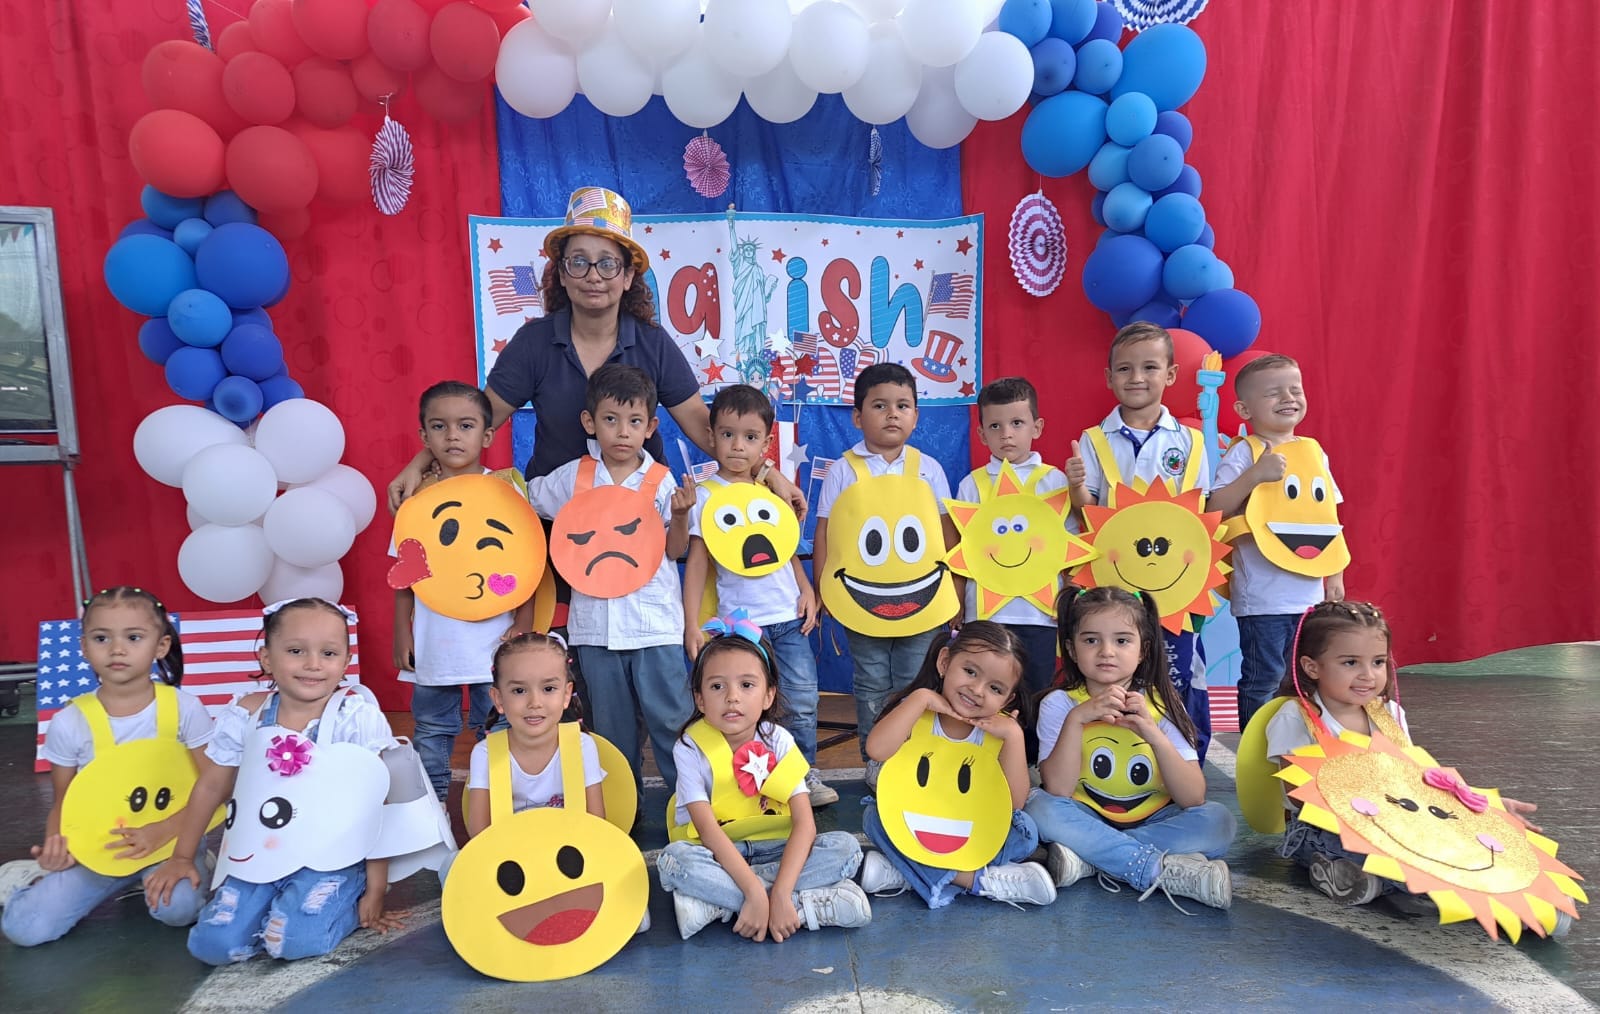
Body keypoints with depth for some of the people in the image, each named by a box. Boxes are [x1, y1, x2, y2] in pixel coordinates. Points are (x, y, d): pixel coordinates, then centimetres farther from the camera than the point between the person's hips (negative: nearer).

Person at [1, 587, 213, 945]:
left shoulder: (184, 708, -10)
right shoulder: (69, 723, -6)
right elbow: (63, 804, 4)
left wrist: (162, 831, -21)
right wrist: (56, 846, -17)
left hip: (171, 838, -2)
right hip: (98, 848, 2)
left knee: (177, 908, -30)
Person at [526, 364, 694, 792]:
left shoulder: (661, 480, -2)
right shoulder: (572, 477, 2)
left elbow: (675, 550, 1)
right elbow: (522, 500, 16)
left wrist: (680, 514, -16)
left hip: (655, 619, -2)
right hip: (595, 621, 2)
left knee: (670, 716, 1)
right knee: (611, 724, 14)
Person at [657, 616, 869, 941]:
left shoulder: (778, 741, -10)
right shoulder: (690, 747, -14)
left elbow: (804, 822, -19)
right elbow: (708, 829, -23)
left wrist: (780, 894, -33)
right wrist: (755, 891, -35)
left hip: (771, 847, 2)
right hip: (716, 853, -2)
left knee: (845, 847, -23)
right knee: (674, 859, -35)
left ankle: (715, 902, -24)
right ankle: (813, 904, -30)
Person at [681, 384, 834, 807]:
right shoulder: (706, 494, -5)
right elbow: (697, 560, -6)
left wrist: (807, 591, 6)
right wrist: (692, 624, -10)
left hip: (788, 616, 4)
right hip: (740, 621, -4)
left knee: (803, 700, 7)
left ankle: (804, 773, 24)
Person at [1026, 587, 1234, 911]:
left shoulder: (1161, 705, -5)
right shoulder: (1059, 703, -8)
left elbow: (1193, 799, -14)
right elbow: (1057, 791, -20)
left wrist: (1153, 733, -29)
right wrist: (1077, 719, -30)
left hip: (1152, 821, 2)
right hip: (1086, 821, -1)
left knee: (1217, 820, -23)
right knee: (1040, 807, -30)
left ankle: (1091, 858, -24)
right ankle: (1161, 870, -27)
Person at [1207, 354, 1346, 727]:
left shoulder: (1314, 451, 10)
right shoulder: (1243, 454, -9)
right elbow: (1215, 509, -19)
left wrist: (1335, 575, 13)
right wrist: (1256, 474, -28)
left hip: (1310, 591, 6)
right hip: (1262, 595, -6)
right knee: (1263, 681, 1)